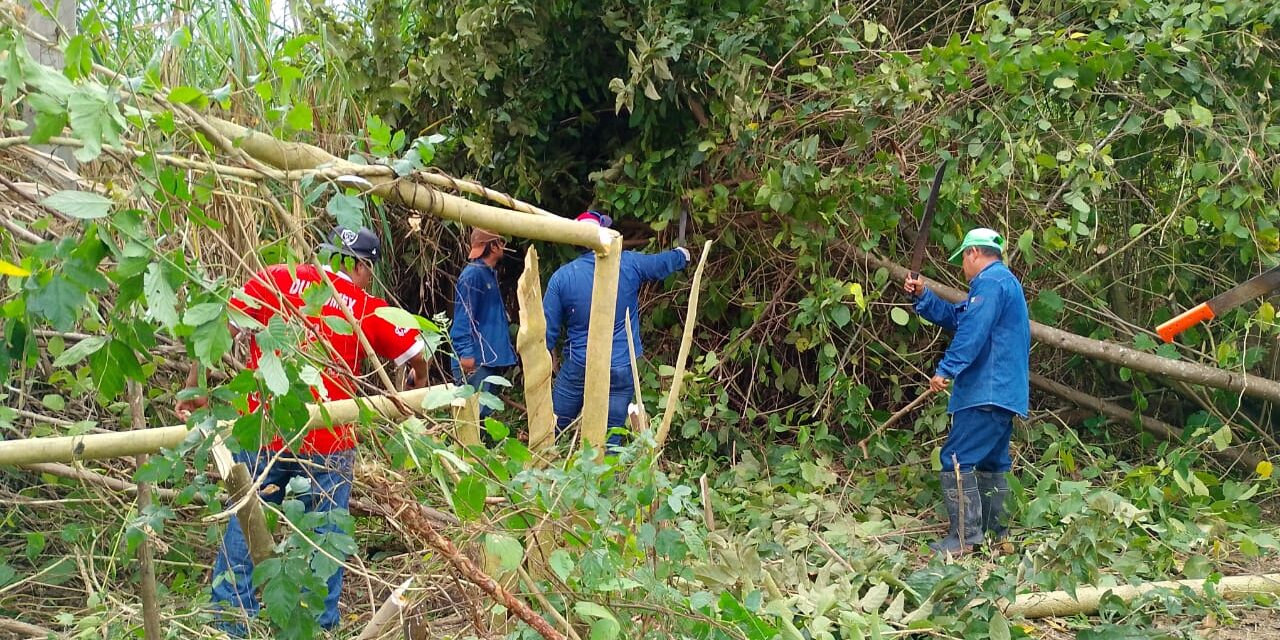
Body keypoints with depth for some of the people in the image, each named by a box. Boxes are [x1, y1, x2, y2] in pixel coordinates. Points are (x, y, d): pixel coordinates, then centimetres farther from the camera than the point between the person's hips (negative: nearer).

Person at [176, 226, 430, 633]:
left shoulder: (274, 279, 5)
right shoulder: (368, 307, 5)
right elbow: (417, 358, 10)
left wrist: (194, 388, 4)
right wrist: (416, 394, 30)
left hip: (261, 432, 1)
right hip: (328, 442, -1)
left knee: (241, 534, 11)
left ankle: (231, 626, 15)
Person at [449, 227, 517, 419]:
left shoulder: (489, 274, 19)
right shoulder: (472, 275, -12)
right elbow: (463, 317, -17)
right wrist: (466, 352, -23)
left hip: (491, 358, 10)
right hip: (476, 360, -10)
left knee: (485, 411, 12)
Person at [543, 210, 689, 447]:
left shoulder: (562, 277, -7)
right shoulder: (629, 264, -7)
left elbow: (548, 329, -3)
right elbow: (664, 262, 14)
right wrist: (682, 254, 37)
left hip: (577, 367, 0)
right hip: (622, 369, 0)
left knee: (553, 429, 12)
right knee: (609, 442, 6)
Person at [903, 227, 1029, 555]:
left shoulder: (990, 282, -11)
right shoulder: (1003, 282, 24)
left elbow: (972, 332, -24)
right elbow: (954, 317, 26)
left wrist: (946, 370, -26)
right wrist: (923, 295, 17)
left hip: (986, 392, -11)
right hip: (1002, 392, 11)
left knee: (957, 459, -11)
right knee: (991, 461, 15)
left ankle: (964, 536, -14)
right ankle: (996, 532, 19)